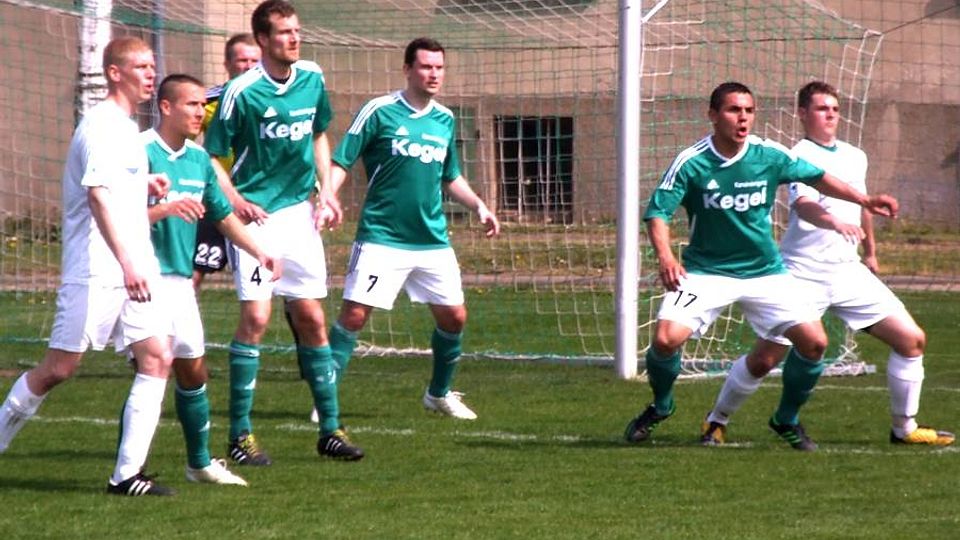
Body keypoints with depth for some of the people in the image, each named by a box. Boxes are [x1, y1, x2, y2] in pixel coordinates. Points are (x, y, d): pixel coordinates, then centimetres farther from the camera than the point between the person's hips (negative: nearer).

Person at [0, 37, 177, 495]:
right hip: (95, 272, -9)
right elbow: (98, 196, -21)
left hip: (133, 271, 9)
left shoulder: (126, 129, 17)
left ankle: (127, 474, -5)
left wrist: (145, 187, 10)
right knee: (59, 368, -4)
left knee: (157, 358, -4)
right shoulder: (101, 127, -11)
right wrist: (127, 263, -29)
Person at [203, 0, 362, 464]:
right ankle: (241, 435, -5)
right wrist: (235, 200, -18)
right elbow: (210, 154, -7)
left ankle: (331, 429, 14)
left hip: (299, 213, 6)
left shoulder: (312, 79, 4)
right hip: (256, 217, -5)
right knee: (255, 316, -12)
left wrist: (325, 189, 10)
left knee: (311, 318, 7)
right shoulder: (242, 92, -13)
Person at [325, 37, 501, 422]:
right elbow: (342, 163, -6)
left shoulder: (444, 120, 10)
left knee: (454, 317, 5)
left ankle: (439, 393, 27)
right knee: (354, 314, -11)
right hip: (382, 238, -5)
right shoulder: (379, 112, -6)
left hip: (432, 241, 5)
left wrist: (479, 206, 9)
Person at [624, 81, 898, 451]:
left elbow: (816, 178, 10)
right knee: (666, 338, -22)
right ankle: (660, 407, 10)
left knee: (814, 341, -10)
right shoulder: (691, 163, -13)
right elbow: (658, 211, -14)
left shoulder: (770, 156, -6)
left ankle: (787, 420, 15)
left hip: (765, 272, 3)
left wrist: (864, 201, 3)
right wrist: (665, 257, -31)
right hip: (706, 271, -3)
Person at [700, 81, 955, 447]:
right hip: (803, 275, -6)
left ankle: (905, 428, 10)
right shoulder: (800, 157, -12)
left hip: (848, 272, 6)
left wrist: (870, 252, 37)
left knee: (912, 339, -2)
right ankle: (717, 420, 19)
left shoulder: (855, 157, 11)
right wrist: (835, 223, -50)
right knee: (764, 359, -5)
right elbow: (803, 206, -32)